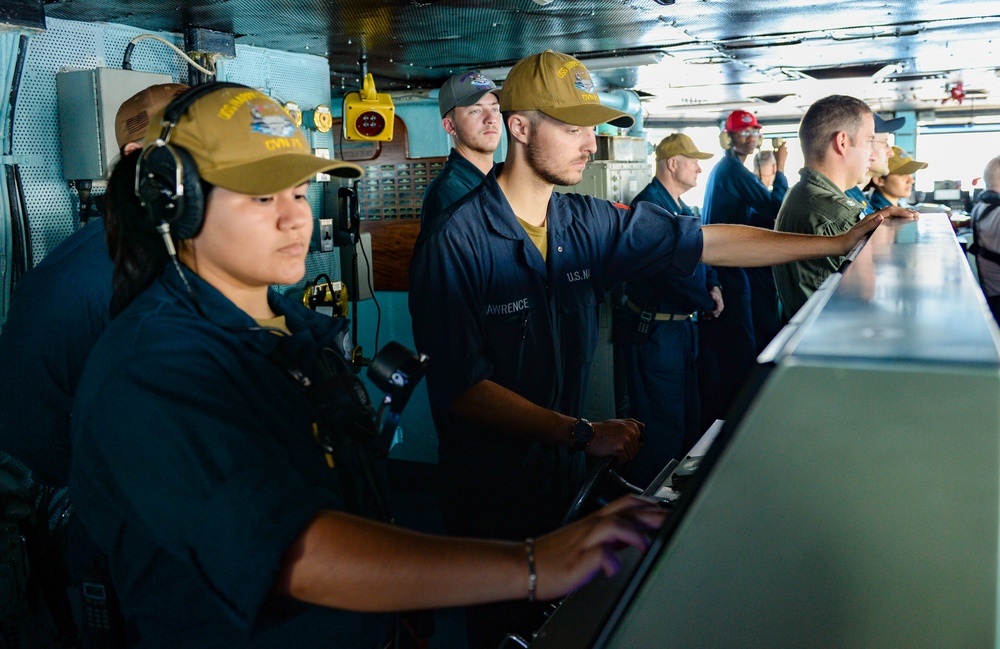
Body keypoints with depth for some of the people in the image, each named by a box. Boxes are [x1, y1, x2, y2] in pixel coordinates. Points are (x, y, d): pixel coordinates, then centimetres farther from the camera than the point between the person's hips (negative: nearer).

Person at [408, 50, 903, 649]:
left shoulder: (590, 223, -2)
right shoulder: (453, 245, -19)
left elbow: (706, 241, 2)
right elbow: (460, 387, -23)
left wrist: (842, 242, 0)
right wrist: (583, 434, -28)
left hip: (566, 475, 5)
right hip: (492, 495, -5)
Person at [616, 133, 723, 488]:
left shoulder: (682, 208, 14)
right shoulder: (649, 204, -19)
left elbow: (699, 252, 19)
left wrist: (713, 286, -2)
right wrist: (708, 304, -13)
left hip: (684, 323, 11)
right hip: (655, 328, -11)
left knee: (688, 413, 21)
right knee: (662, 421, -4)